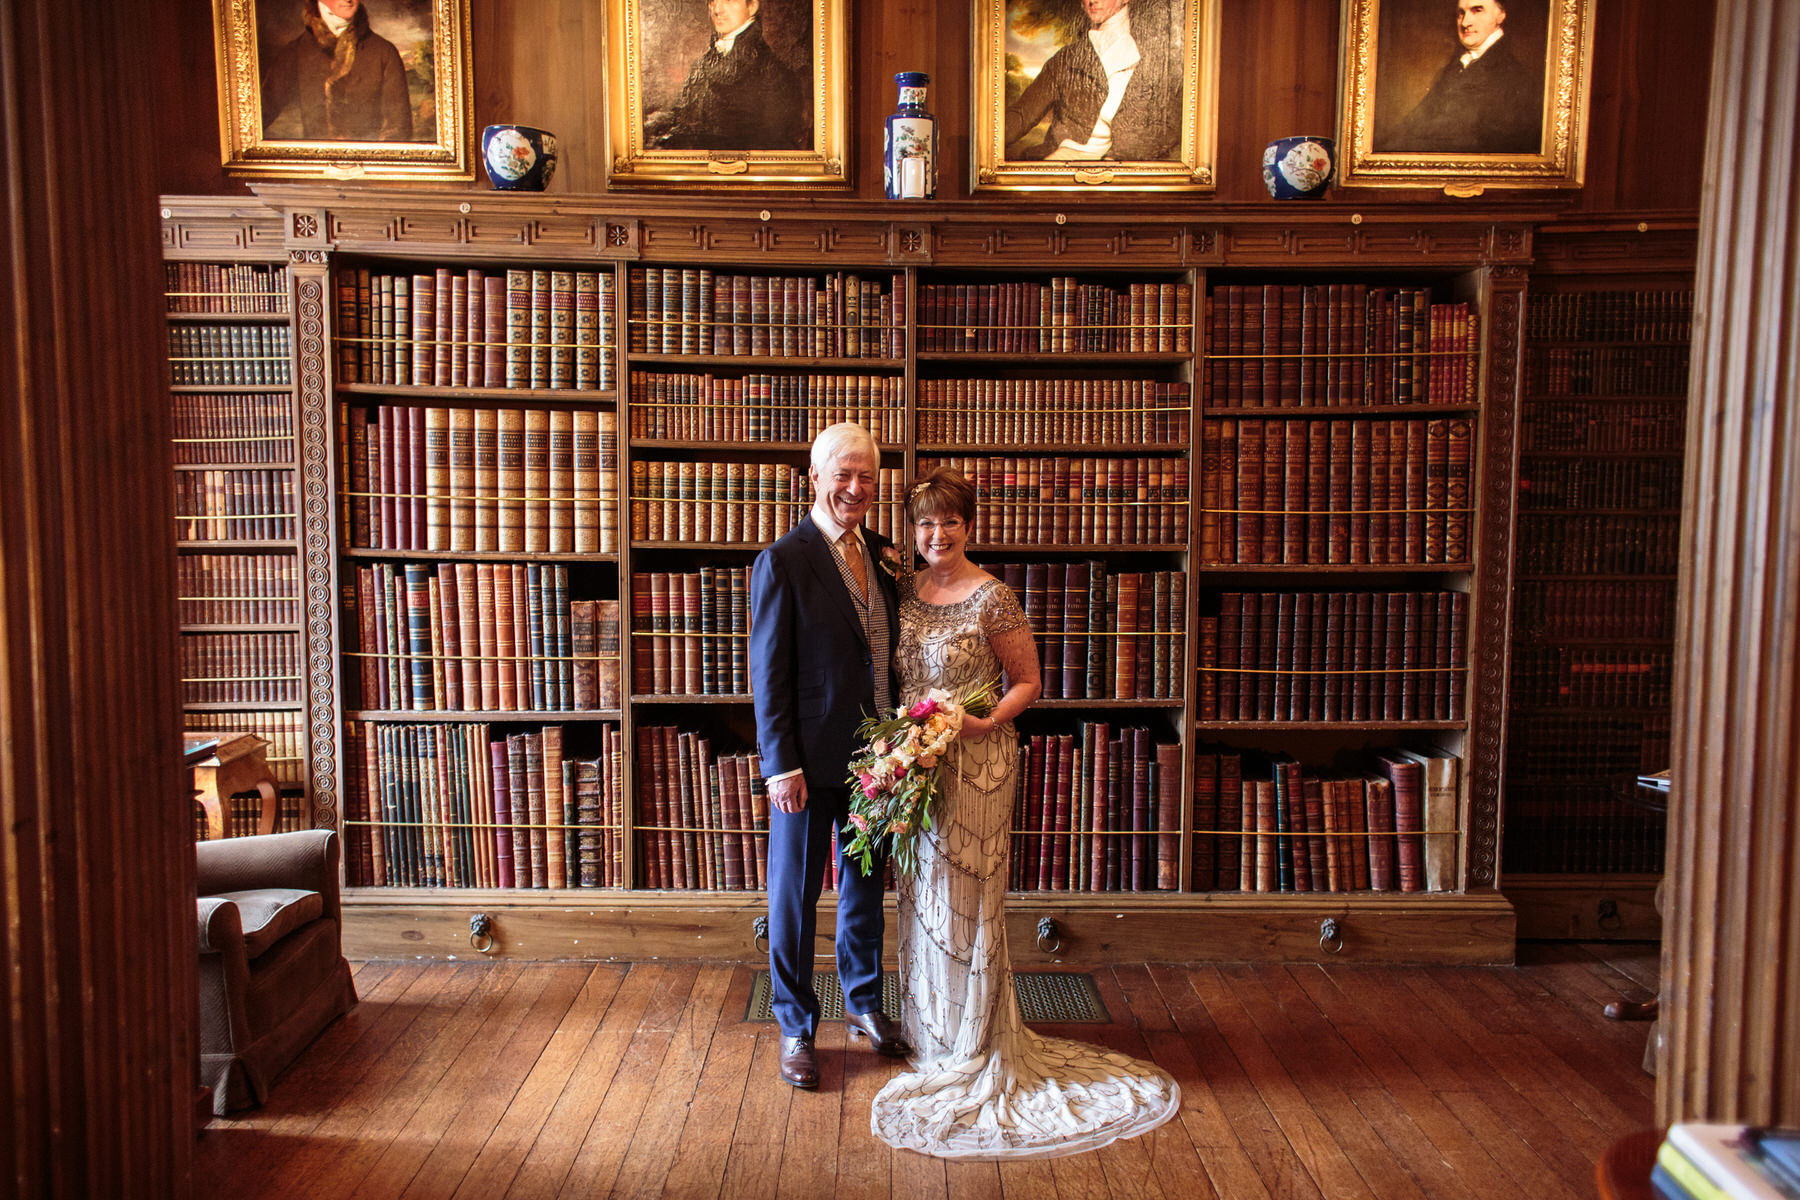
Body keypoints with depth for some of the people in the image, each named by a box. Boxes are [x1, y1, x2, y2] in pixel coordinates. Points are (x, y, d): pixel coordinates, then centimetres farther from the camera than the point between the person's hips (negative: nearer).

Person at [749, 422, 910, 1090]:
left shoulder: (882, 554, 6)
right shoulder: (783, 562, -13)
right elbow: (768, 673, -13)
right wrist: (782, 766, -16)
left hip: (875, 758, 6)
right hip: (811, 761, -6)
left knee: (865, 885, 21)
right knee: (794, 896, 9)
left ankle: (863, 1004, 40)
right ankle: (797, 1027, 27)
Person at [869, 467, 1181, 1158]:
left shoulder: (992, 597, -10)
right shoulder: (905, 589, 7)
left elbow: (1027, 683, -5)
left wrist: (984, 723, -21)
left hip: (975, 764, -6)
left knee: (964, 899, 1)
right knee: (921, 896, 15)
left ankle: (976, 1048, 17)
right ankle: (929, 1030, 33)